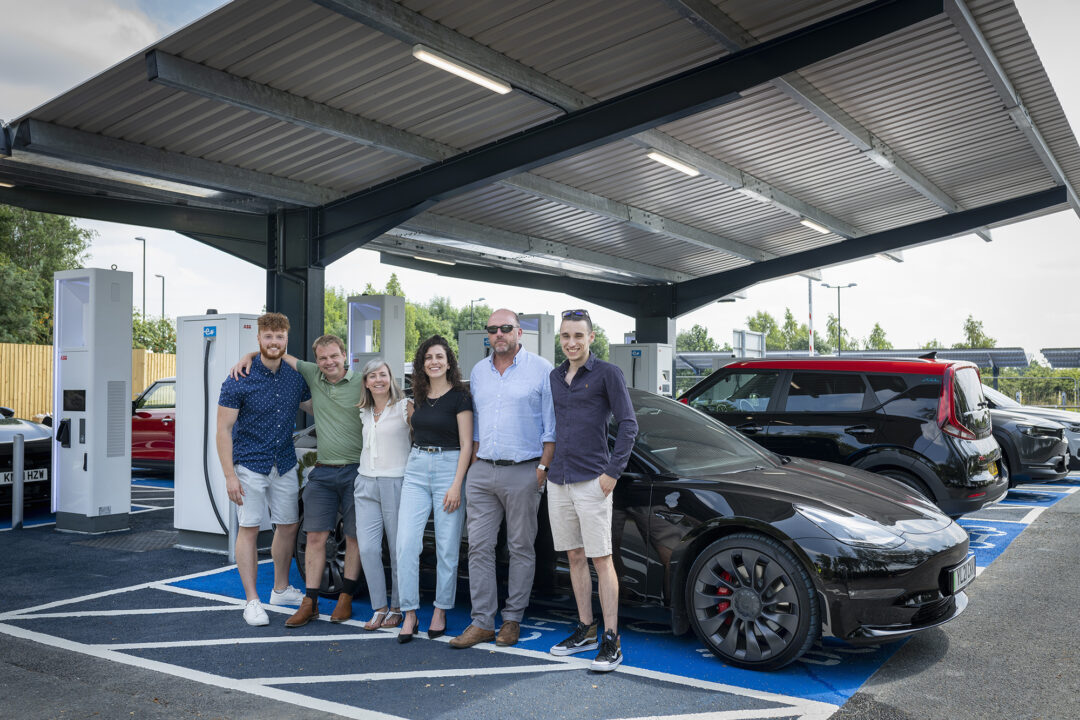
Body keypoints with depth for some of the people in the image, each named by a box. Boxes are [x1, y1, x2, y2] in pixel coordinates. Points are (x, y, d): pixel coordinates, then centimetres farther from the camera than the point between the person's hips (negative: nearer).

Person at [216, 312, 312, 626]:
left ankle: (281, 589, 29)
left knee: (288, 527, 12)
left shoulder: (295, 378, 2)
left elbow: (316, 409, 19)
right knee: (249, 529, -1)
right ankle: (252, 601, 9)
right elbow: (223, 429, -12)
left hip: (284, 465, 5)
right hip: (250, 465, -5)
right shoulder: (240, 380, -12)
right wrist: (230, 475, -17)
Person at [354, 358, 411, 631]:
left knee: (398, 549, 1)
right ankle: (379, 608, 10)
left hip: (395, 483, -5)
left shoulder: (404, 406, -4)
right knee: (367, 549, -2)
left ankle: (397, 608, 16)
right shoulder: (364, 412, 15)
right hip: (366, 485, 5)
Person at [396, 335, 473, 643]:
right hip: (416, 470, 5)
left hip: (448, 468, -5)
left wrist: (457, 485, -13)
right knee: (406, 544, -4)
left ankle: (440, 611, 17)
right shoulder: (418, 397, 12)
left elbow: (466, 445, -7)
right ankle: (409, 613, 5)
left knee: (447, 548, 2)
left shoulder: (459, 397, -4)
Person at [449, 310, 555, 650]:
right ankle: (482, 622, 10)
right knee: (479, 547, 2)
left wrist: (543, 467, -10)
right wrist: (474, 466, 12)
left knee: (521, 548, 4)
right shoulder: (478, 372, 14)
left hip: (522, 472, -5)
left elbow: (551, 425, -3)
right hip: (482, 472, 5)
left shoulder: (541, 369, -2)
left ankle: (512, 620, 15)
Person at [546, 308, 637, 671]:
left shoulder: (607, 374, -5)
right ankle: (586, 631, 23)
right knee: (575, 557, 12)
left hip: (591, 481, -6)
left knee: (601, 559, -4)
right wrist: (544, 465, 16)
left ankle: (611, 641, 2)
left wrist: (613, 472, -13)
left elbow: (628, 424, -8)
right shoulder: (555, 377, 13)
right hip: (558, 481, 6)